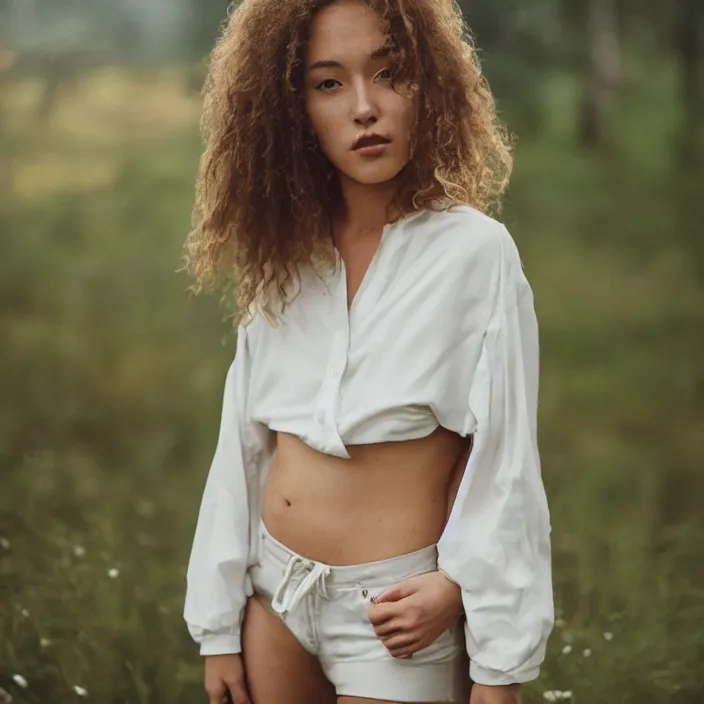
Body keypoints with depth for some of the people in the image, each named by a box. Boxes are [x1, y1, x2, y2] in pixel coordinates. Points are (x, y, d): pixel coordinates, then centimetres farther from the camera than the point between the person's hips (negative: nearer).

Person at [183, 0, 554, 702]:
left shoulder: (473, 252, -11)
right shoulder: (284, 259, 3)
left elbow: (502, 465, -11)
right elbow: (241, 452, 7)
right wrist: (219, 629, 6)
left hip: (394, 615, -4)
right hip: (274, 592, 5)